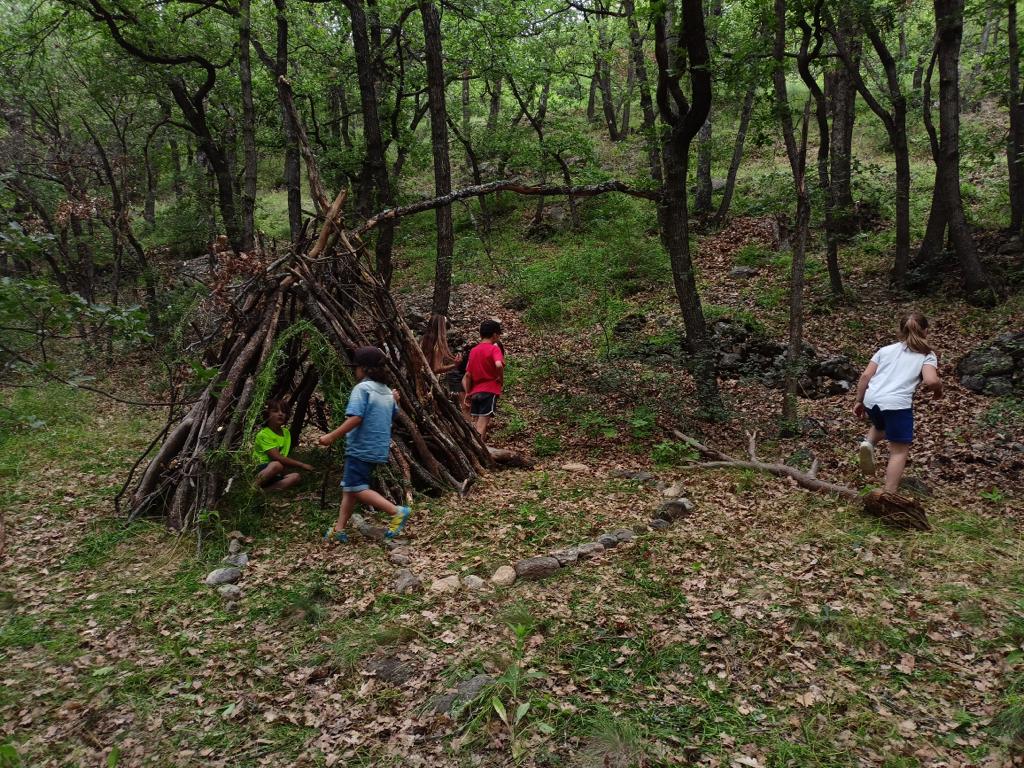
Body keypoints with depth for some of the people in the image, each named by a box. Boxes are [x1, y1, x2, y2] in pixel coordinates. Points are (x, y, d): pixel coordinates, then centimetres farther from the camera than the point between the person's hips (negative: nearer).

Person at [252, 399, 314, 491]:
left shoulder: (286, 433, 10)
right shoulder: (263, 434, -14)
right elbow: (277, 458, -23)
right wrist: (302, 465, -22)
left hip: (274, 475, 8)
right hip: (260, 471, -8)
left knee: (296, 476, -16)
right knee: (277, 465, -34)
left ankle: (266, 489, -29)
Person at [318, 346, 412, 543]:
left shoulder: (362, 388, -13)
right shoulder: (387, 391, 12)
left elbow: (355, 418, -23)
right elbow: (392, 416, 21)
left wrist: (332, 436, -20)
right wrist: (394, 400, 33)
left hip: (361, 448, -9)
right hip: (379, 449, 9)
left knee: (356, 488, -5)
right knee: (348, 488, 14)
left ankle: (397, 511, -14)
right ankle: (339, 529, 14)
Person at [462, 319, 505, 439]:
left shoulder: (473, 350, 12)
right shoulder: (494, 348, -6)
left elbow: (468, 375, 12)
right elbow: (499, 365, -26)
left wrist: (468, 393, 19)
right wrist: (501, 379, -9)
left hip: (475, 392, 6)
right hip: (490, 390, -6)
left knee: (474, 424, 10)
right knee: (482, 424, -8)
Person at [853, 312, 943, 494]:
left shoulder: (886, 349, 22)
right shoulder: (927, 355, 12)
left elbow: (866, 375, 12)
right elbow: (931, 381, -7)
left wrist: (859, 401, 20)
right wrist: (938, 388, 15)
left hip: (871, 400, 5)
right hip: (897, 403, -4)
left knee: (881, 426, 36)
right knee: (899, 450, 7)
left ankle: (868, 443, 6)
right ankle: (889, 495, 2)